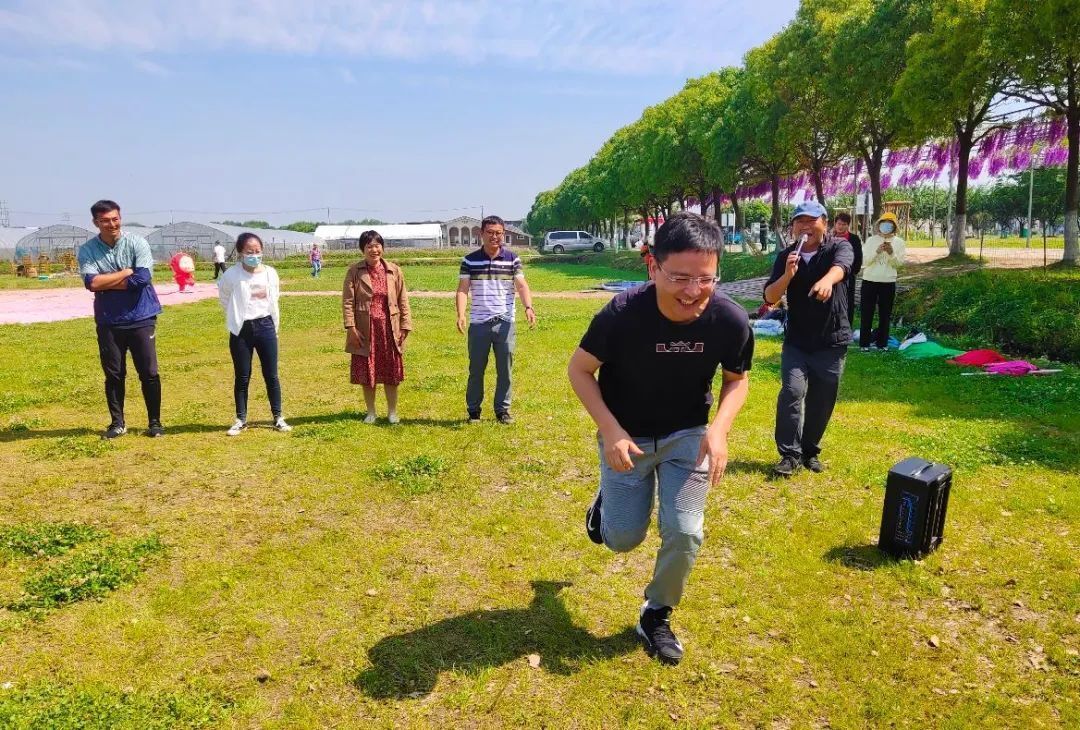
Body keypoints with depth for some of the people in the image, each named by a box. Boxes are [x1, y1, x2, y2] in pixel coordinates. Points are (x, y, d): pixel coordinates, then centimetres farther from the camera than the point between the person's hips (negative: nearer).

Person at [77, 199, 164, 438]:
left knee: (149, 373, 3)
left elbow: (143, 278, -18)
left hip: (141, 318, -2)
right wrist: (126, 272, -13)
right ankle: (117, 423, 23)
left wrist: (106, 283, -11)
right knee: (113, 374, 10)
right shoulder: (87, 250, -1)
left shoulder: (137, 243, -6)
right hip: (108, 322, 2)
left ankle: (155, 422, 15)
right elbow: (91, 282, -15)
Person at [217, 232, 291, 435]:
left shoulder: (270, 273, 1)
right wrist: (237, 317, 10)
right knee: (242, 377, 7)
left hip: (265, 327, 2)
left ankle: (278, 417, 16)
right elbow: (224, 299, 7)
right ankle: (241, 420, 18)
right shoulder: (231, 275, -8)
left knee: (271, 375, 6)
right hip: (241, 330, -2)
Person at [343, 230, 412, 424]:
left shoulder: (394, 270, 3)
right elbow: (347, 301, -3)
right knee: (366, 373, 8)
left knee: (391, 373, 7)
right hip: (365, 330, 0)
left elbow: (403, 300, 4)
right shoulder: (354, 271, -1)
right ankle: (370, 412, 24)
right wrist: (351, 327, -10)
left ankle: (392, 412, 22)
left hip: (389, 328, 1)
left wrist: (405, 326, -1)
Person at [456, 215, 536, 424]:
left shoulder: (512, 259, 3)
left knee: (505, 369, 6)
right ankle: (473, 410, 21)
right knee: (476, 369, 7)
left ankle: (503, 409, 19)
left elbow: (521, 286, -6)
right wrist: (460, 314, -18)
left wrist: (528, 307, -24)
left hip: (505, 322, 0)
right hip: (478, 323, 0)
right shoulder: (470, 260, 2)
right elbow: (462, 289, -2)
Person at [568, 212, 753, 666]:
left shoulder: (731, 320, -23)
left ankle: (656, 616, 23)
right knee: (623, 539, 6)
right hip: (627, 436, -1)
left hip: (687, 436, 2)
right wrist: (611, 430, -24)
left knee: (685, 534, -5)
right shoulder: (622, 314, -30)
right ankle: (607, 501, 43)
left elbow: (737, 379, -3)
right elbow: (579, 370, -14)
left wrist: (719, 428, -22)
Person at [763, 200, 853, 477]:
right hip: (796, 341, 1)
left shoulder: (839, 247, -4)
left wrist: (827, 280, -53)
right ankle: (790, 454, -9)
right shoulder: (786, 256, 2)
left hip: (831, 341, -1)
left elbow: (841, 265, -29)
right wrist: (788, 275, -23)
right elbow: (770, 297, -4)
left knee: (821, 401, 6)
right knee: (792, 391, -17)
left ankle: (810, 451, 25)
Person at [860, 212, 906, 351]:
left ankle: (882, 342, 14)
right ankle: (864, 343, 7)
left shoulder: (899, 242, 3)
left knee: (885, 314, 6)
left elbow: (899, 263, -1)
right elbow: (866, 260, -5)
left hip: (888, 282, 1)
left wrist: (892, 253, -18)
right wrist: (877, 251, -20)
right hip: (870, 280, -1)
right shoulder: (871, 240, 1)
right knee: (867, 313, 1)